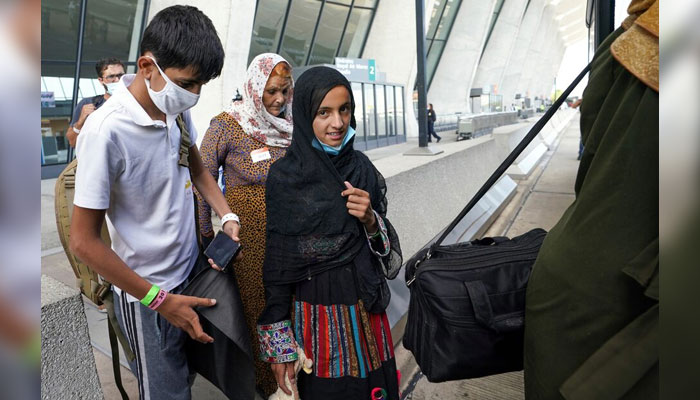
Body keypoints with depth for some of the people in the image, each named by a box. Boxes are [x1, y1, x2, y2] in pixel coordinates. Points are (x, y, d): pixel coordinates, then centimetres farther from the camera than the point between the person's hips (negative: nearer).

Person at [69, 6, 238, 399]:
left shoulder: (176, 108, -7)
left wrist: (228, 216, -3)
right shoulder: (107, 130, -26)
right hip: (147, 295, -6)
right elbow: (84, 241, -20)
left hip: (192, 269, 6)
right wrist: (160, 301, -17)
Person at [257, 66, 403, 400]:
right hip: (317, 318, -4)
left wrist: (371, 220, -17)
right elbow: (276, 265, -10)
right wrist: (279, 346, -8)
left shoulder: (362, 167, -1)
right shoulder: (284, 177, -12)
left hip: (368, 311, 4)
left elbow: (388, 250, 5)